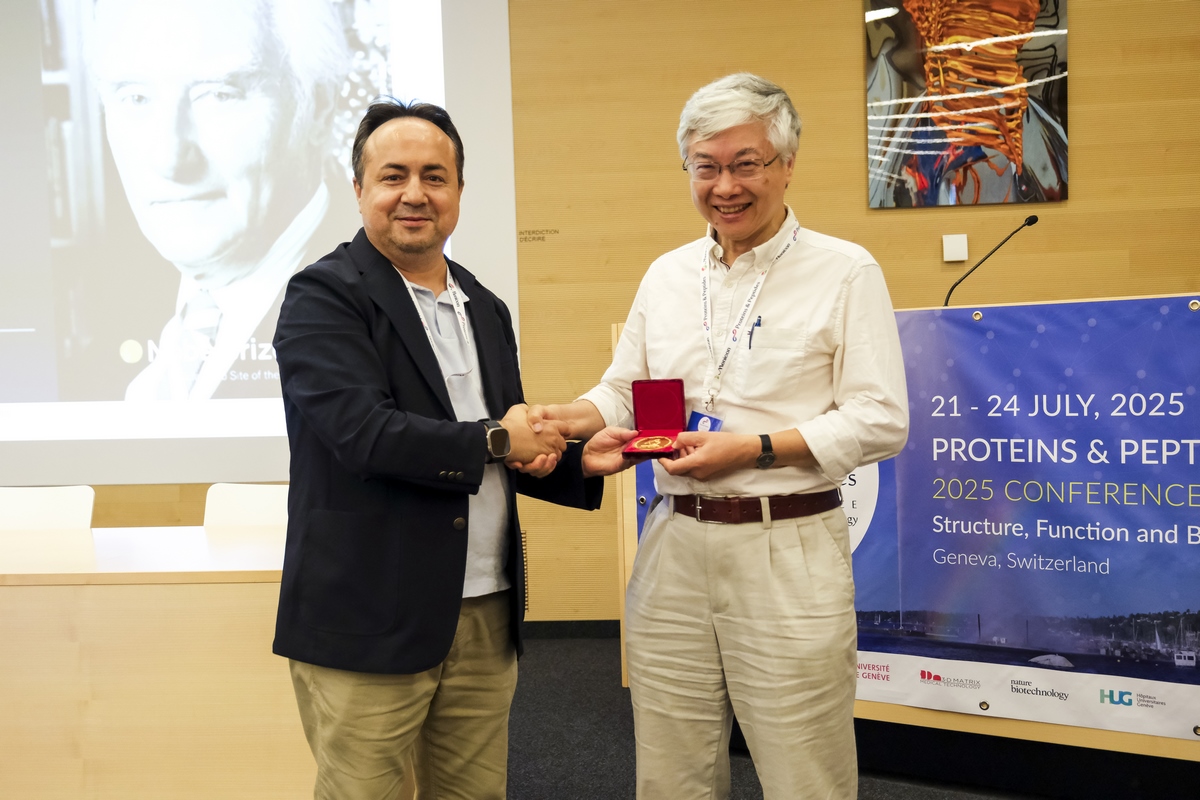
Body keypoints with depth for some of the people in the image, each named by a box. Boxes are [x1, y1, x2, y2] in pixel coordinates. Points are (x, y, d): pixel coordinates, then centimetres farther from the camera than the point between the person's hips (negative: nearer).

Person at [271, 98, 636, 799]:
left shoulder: (486, 309, 14)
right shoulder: (324, 295, -8)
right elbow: (363, 431, -22)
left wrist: (577, 462, 0)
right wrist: (495, 439, -11)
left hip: (487, 618, 6)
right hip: (370, 623, -6)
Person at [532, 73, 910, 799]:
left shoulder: (845, 271, -4)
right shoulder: (666, 275, 11)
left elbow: (881, 421, -8)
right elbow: (624, 389, 15)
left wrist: (751, 450, -16)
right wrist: (570, 418, -6)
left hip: (787, 549, -4)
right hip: (675, 543, 5)